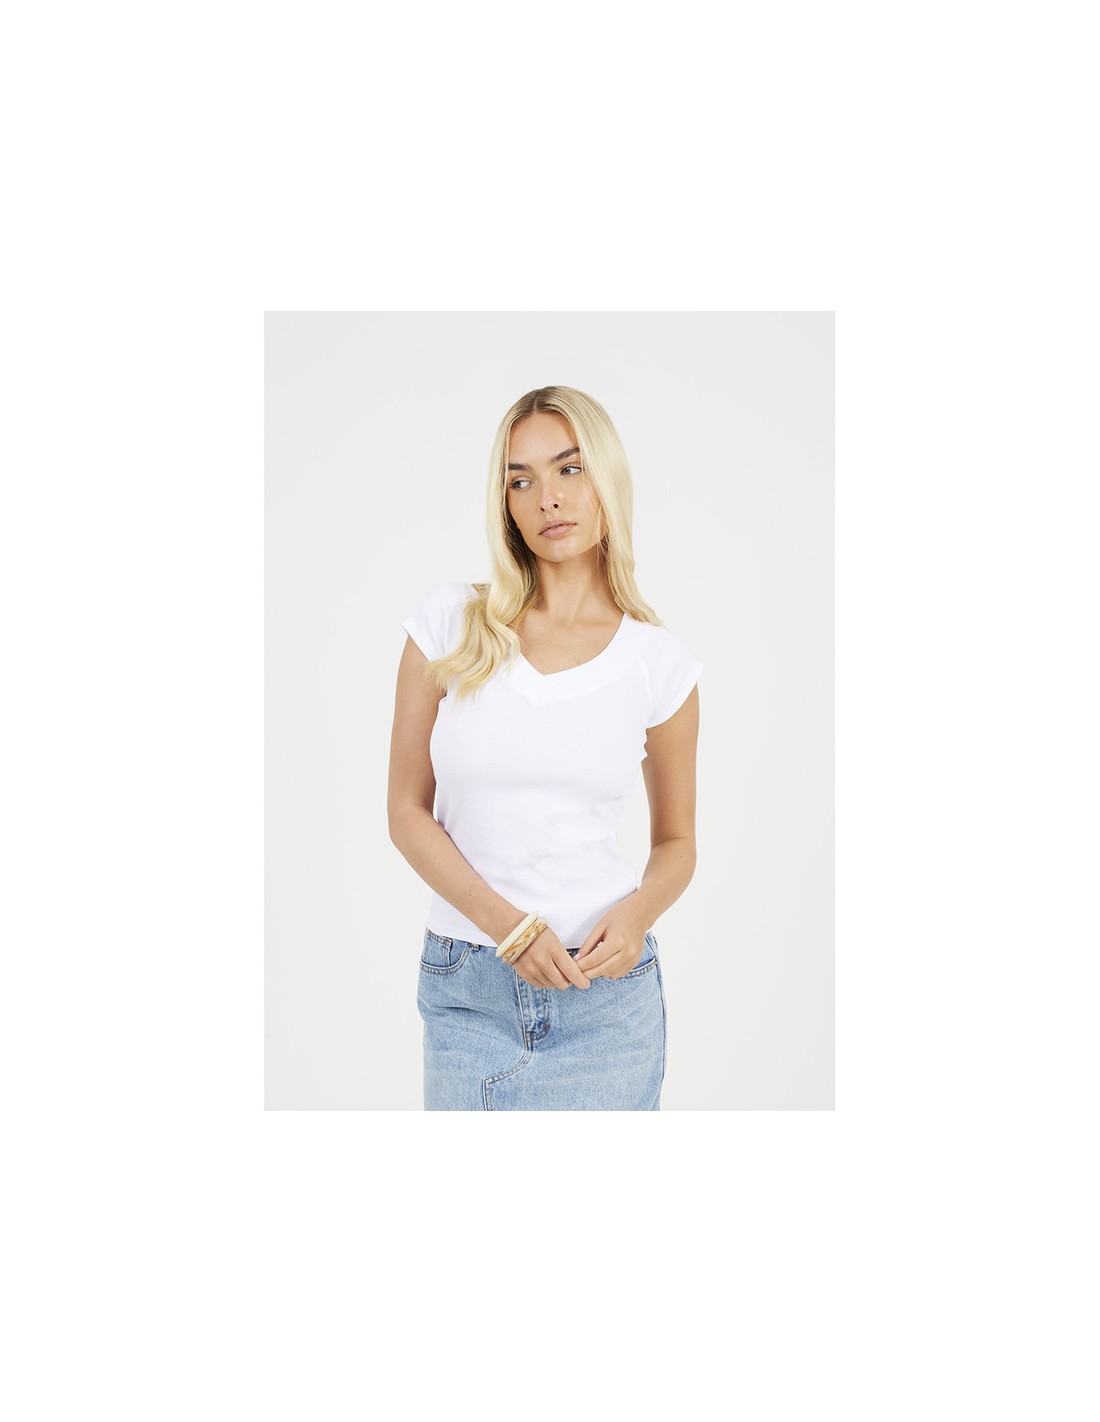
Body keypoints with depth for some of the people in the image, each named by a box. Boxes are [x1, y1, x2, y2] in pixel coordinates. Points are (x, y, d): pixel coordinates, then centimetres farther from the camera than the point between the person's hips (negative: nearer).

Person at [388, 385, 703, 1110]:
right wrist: (507, 925, -13)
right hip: (464, 988, 1)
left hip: (604, 997, 0)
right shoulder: (451, 621, -2)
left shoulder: (659, 662, -2)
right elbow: (408, 810, 0)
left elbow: (677, 842, 8)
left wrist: (637, 912, -13)